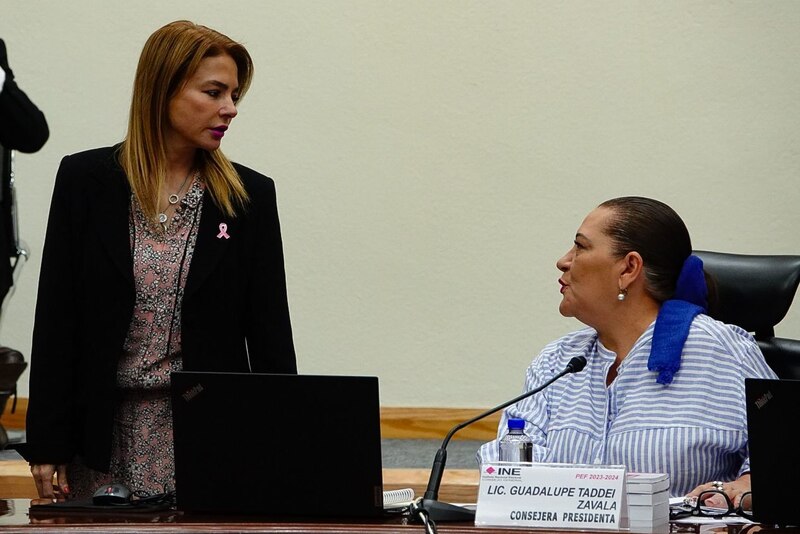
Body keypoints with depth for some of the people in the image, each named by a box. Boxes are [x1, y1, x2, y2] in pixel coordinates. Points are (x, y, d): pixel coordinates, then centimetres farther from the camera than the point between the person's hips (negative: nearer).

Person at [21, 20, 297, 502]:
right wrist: (46, 444, -3)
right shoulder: (86, 179, 1)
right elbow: (55, 317, 1)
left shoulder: (250, 196, 3)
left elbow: (270, 329, 4)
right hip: (107, 432, 0)